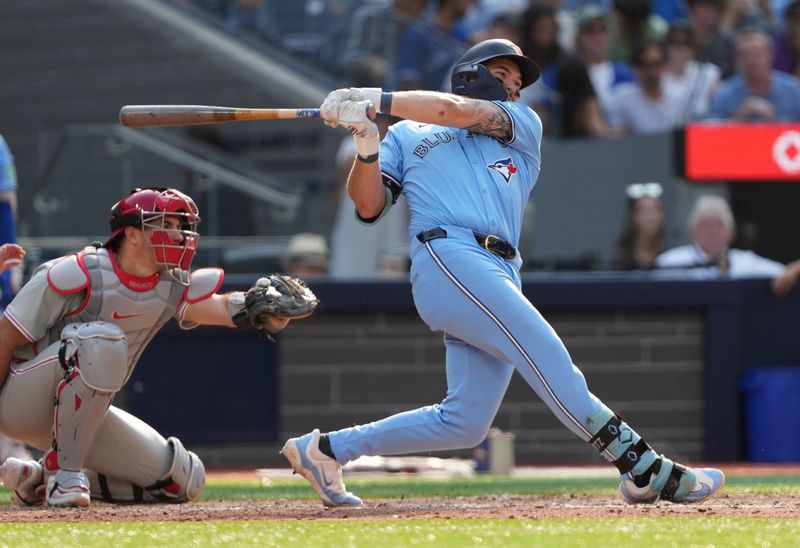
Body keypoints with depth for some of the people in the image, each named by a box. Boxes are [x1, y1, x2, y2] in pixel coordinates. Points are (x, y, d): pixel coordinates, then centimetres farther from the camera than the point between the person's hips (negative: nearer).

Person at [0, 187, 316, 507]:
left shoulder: (172, 287, 1)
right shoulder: (79, 274, -19)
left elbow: (223, 307, -13)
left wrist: (257, 308, -36)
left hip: (83, 413, 8)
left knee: (183, 480, 3)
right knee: (103, 340, -34)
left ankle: (42, 480, 5)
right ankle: (63, 471, -26)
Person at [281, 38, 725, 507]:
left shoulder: (523, 125, 26)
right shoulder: (406, 135, 23)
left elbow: (459, 111, 7)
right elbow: (369, 207, 11)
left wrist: (375, 100, 0)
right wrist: (367, 147, -6)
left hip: (500, 274, 5)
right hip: (448, 256, -5)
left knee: (465, 423, -1)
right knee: (550, 359, -18)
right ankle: (646, 470, -24)